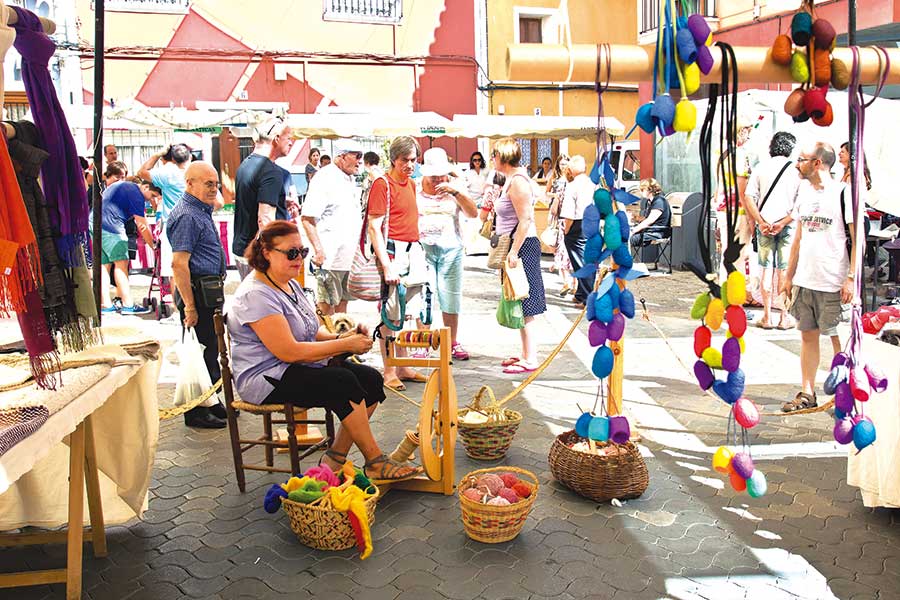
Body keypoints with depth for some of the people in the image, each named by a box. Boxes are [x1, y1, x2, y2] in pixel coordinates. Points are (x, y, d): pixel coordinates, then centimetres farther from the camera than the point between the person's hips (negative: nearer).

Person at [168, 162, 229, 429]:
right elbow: (179, 264, -23)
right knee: (201, 352, -3)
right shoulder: (186, 216, -16)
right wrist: (189, 306, -24)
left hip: (209, 292, 10)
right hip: (197, 292, -10)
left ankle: (211, 403, 30)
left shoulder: (201, 212, 16)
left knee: (211, 349, 17)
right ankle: (196, 412, 7)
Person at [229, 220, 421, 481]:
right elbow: (289, 352, -24)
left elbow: (314, 332, 17)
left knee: (371, 379, -8)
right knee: (343, 382, -29)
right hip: (267, 379, -10)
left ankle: (336, 458, -2)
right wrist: (345, 345, -20)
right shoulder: (255, 294, -18)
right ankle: (375, 462, -16)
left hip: (305, 364, 10)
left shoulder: (291, 285, 13)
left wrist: (340, 337, -6)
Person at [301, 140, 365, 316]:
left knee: (343, 299, 16)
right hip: (330, 256, -8)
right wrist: (319, 250, -22)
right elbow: (306, 218, -17)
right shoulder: (324, 178, -12)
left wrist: (358, 244, 20)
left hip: (349, 255, 8)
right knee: (327, 303, -1)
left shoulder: (351, 179, 15)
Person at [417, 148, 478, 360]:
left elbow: (473, 213, -6)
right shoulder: (415, 193, 8)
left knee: (451, 298, 4)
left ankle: (453, 343, 15)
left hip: (451, 249, 1)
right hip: (422, 249, 0)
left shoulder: (454, 193, 8)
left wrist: (455, 192, -18)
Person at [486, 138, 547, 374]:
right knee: (519, 308, 15)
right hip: (515, 246, 11)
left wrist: (514, 251, -24)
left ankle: (530, 360, 1)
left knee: (524, 309, -5)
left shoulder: (517, 181, -16)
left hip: (523, 247, -11)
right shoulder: (511, 179, 16)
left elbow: (525, 219, -22)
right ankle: (525, 354, 24)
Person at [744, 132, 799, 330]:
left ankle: (767, 317, 9)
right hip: (788, 227, -1)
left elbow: (749, 198, -3)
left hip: (765, 226, 1)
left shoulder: (760, 169, 4)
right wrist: (783, 223, -11)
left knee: (766, 270, 7)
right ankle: (784, 317, 9)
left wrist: (761, 222, -8)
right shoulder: (796, 171, -1)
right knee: (784, 271, 5)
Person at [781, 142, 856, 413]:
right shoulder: (803, 192, 11)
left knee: (838, 338, 3)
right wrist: (789, 276, 16)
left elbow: (857, 240, -10)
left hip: (833, 282, -6)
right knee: (807, 335, 10)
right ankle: (807, 394, 19)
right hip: (805, 280, 6)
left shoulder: (842, 193, -9)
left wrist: (851, 277, -16)